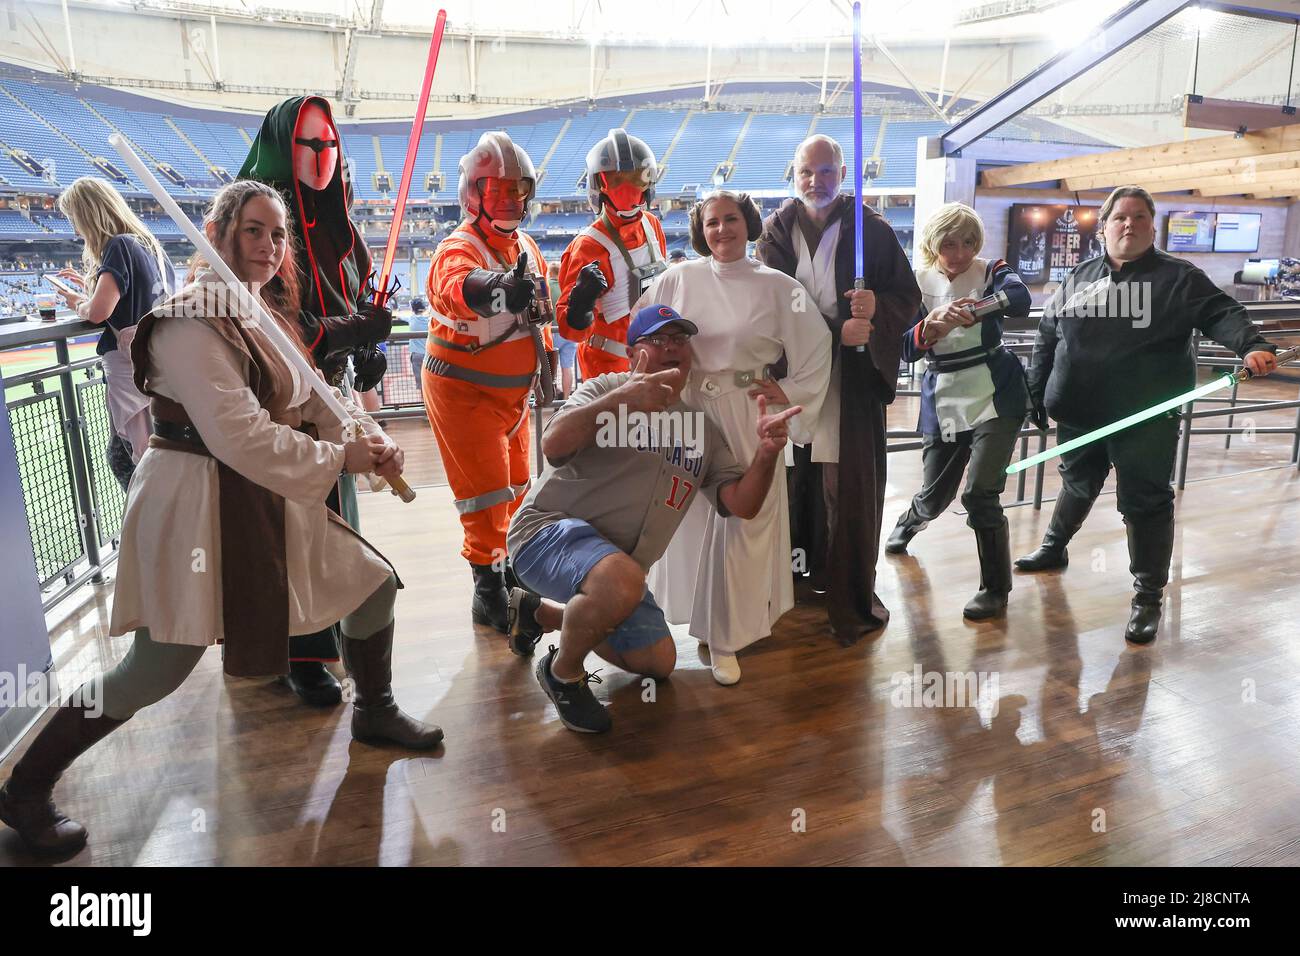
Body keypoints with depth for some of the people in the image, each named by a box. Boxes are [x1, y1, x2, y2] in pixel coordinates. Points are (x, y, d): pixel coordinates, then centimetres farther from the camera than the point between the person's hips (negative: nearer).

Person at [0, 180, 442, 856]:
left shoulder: (269, 315, 11)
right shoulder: (191, 321, -18)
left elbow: (317, 396, 10)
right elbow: (238, 435, -27)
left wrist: (369, 436, -9)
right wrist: (338, 460, -20)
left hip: (266, 500, 9)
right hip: (197, 503, -9)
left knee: (373, 584, 12)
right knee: (158, 670, -5)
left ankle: (374, 712, 35)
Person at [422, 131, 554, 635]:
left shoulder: (528, 248, 4)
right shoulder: (458, 249, -21)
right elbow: (456, 288, -46)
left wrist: (545, 356, 21)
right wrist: (499, 290, -66)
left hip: (512, 389, 8)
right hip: (462, 390, -7)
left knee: (517, 485, 17)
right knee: (487, 490, -7)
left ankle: (501, 562, 37)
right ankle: (487, 589, 7)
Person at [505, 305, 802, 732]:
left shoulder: (702, 429, 11)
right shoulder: (606, 389, -5)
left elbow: (742, 504, 1)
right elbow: (553, 446, -23)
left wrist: (767, 451, -18)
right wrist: (622, 398, -35)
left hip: (616, 565, 7)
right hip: (550, 529, -7)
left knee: (659, 663, 15)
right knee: (623, 582, -38)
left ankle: (539, 612, 29)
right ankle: (563, 673, -6)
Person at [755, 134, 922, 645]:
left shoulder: (873, 230, 5)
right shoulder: (775, 232, 6)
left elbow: (908, 296, 6)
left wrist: (878, 308, -18)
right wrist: (836, 332, -16)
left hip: (853, 379, -1)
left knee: (849, 488, 0)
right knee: (793, 483, 1)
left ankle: (853, 596, 12)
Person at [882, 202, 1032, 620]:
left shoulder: (991, 271, -5)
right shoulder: (918, 283, -1)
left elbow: (1021, 300, -28)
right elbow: (906, 349, -10)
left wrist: (974, 309, -46)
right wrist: (930, 328, -32)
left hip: (995, 398, -2)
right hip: (943, 403, 2)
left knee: (980, 494, -14)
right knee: (935, 496, 13)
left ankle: (996, 589, 5)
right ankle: (909, 522, 52)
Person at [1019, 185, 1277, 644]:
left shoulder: (1178, 277, 1)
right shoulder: (1079, 277, 11)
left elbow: (1220, 313, -11)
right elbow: (1047, 335, 16)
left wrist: (1251, 345, -32)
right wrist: (1036, 391, 14)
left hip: (1145, 418, -3)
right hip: (1078, 414, 4)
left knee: (1145, 503, -1)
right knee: (1077, 485, 21)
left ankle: (1148, 598, 10)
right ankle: (1054, 547, 46)